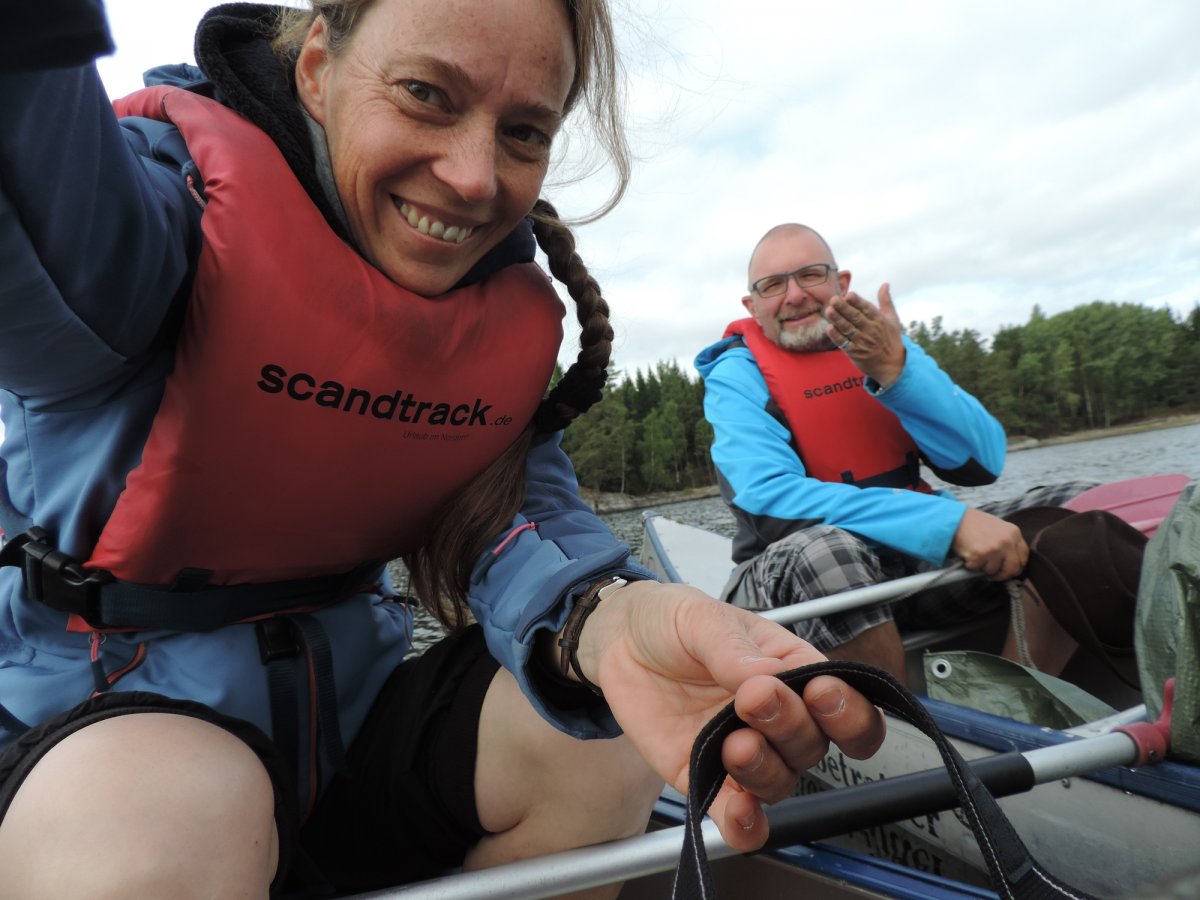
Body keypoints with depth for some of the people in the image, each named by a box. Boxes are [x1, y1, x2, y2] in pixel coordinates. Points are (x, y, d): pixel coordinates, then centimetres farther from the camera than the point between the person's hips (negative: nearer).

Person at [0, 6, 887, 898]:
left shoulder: (518, 314, -3)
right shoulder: (175, 180, -16)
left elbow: (527, 510, -14)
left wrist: (614, 621, -36)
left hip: (349, 697, 5)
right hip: (108, 714, -4)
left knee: (599, 743, -13)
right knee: (154, 827, -35)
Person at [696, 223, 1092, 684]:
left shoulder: (886, 347, 7)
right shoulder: (736, 376, -6)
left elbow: (982, 464, -3)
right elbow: (773, 500, -24)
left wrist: (896, 370, -18)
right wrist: (950, 523, -30)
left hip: (920, 557, 5)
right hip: (790, 579, -5)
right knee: (823, 550, -38)